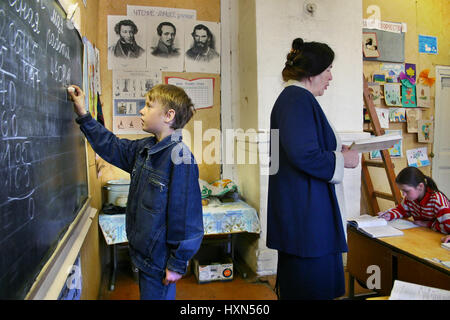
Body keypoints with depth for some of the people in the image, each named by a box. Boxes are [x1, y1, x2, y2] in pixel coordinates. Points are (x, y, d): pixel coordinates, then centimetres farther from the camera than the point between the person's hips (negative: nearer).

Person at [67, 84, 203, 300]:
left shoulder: (179, 157, -26)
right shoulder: (144, 148, 2)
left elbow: (187, 215, -25)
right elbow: (111, 146, 18)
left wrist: (178, 264, -19)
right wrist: (83, 116, 14)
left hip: (160, 261, -9)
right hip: (144, 250, 9)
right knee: (147, 292, 26)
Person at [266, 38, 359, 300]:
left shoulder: (293, 97, 16)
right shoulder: (298, 99, -16)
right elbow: (304, 155, -25)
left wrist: (335, 150, 13)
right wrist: (342, 160, -9)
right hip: (304, 209, -11)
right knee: (310, 286, 1)